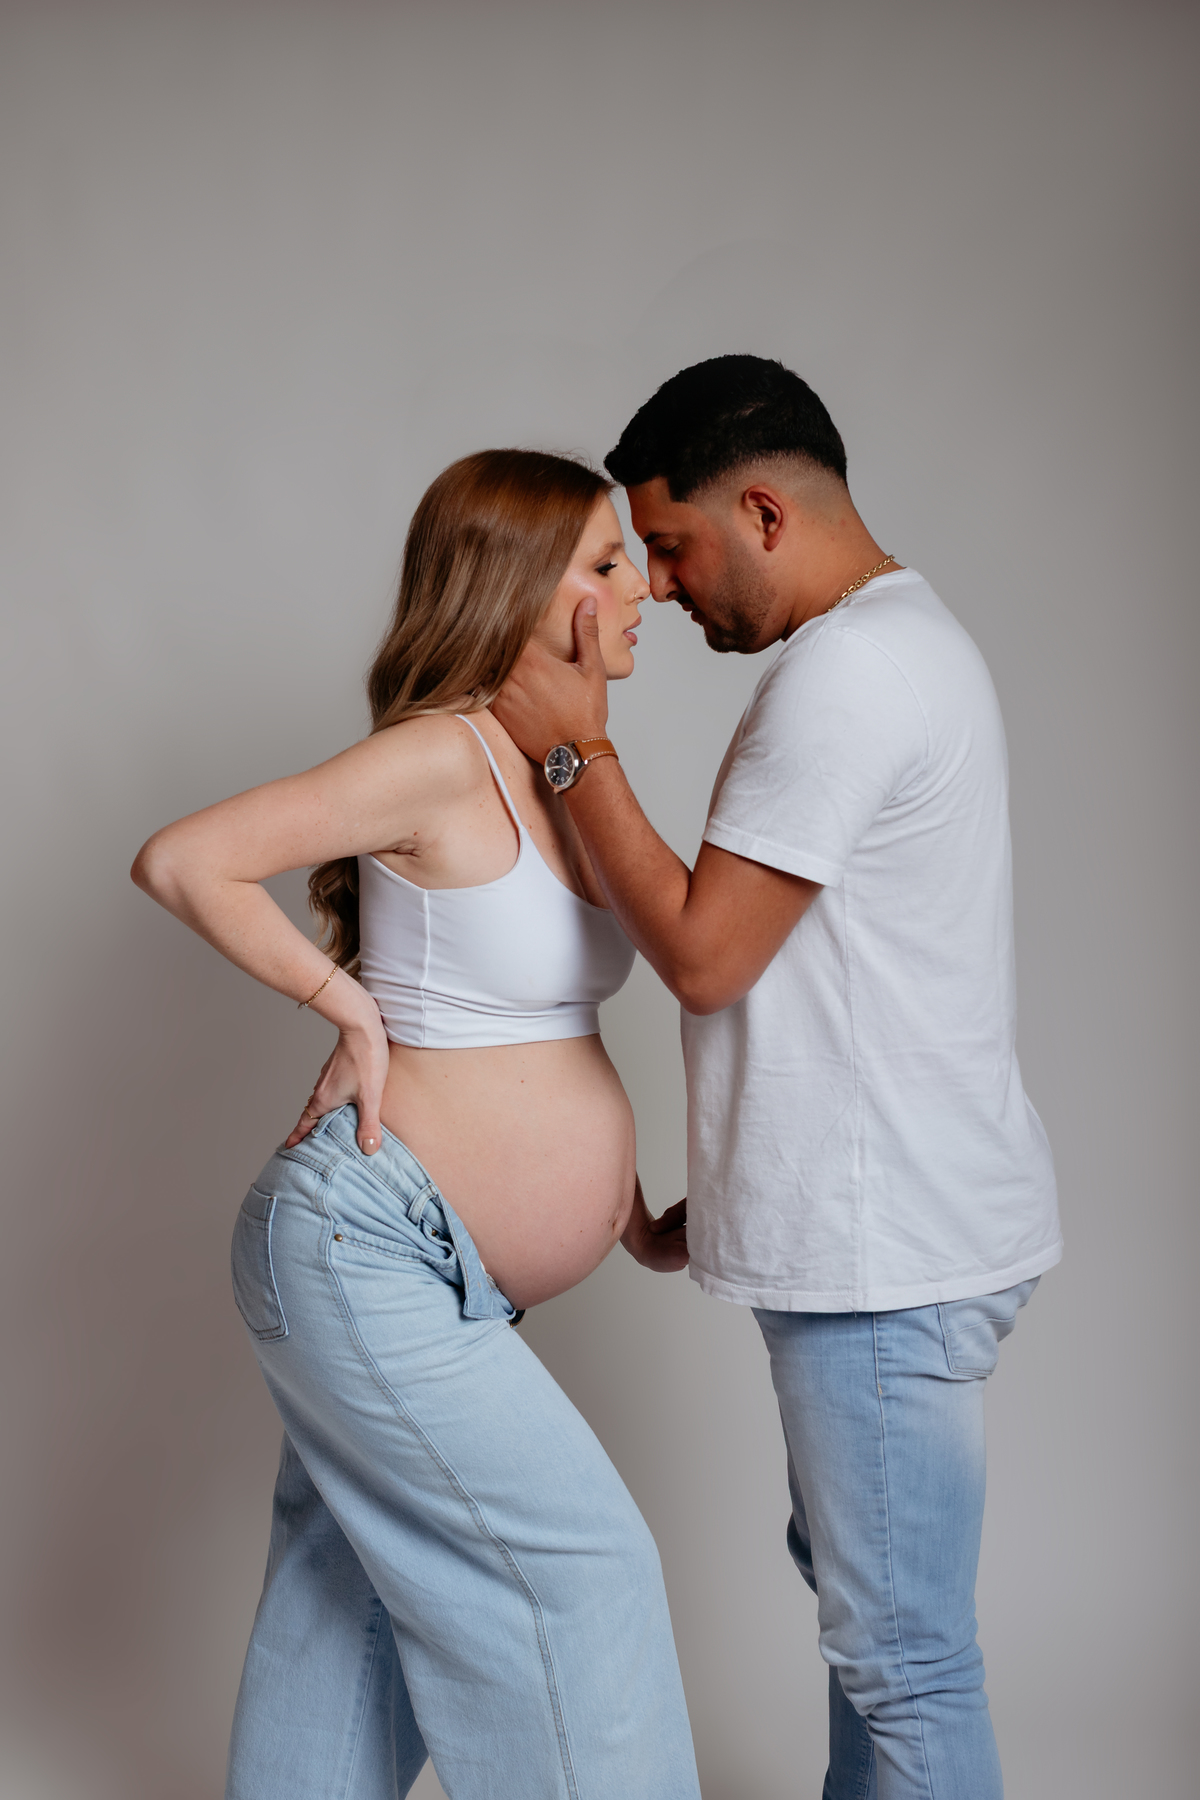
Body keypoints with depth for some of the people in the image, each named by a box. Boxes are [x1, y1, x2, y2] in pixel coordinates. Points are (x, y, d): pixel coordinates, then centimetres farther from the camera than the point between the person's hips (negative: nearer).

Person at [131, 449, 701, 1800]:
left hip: (450, 1279, 9)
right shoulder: (442, 755, -17)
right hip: (358, 1241, -9)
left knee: (348, 1610, 17)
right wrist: (350, 1006, -14)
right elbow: (183, 862, -17)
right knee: (580, 1562, -5)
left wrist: (631, 1214, 17)